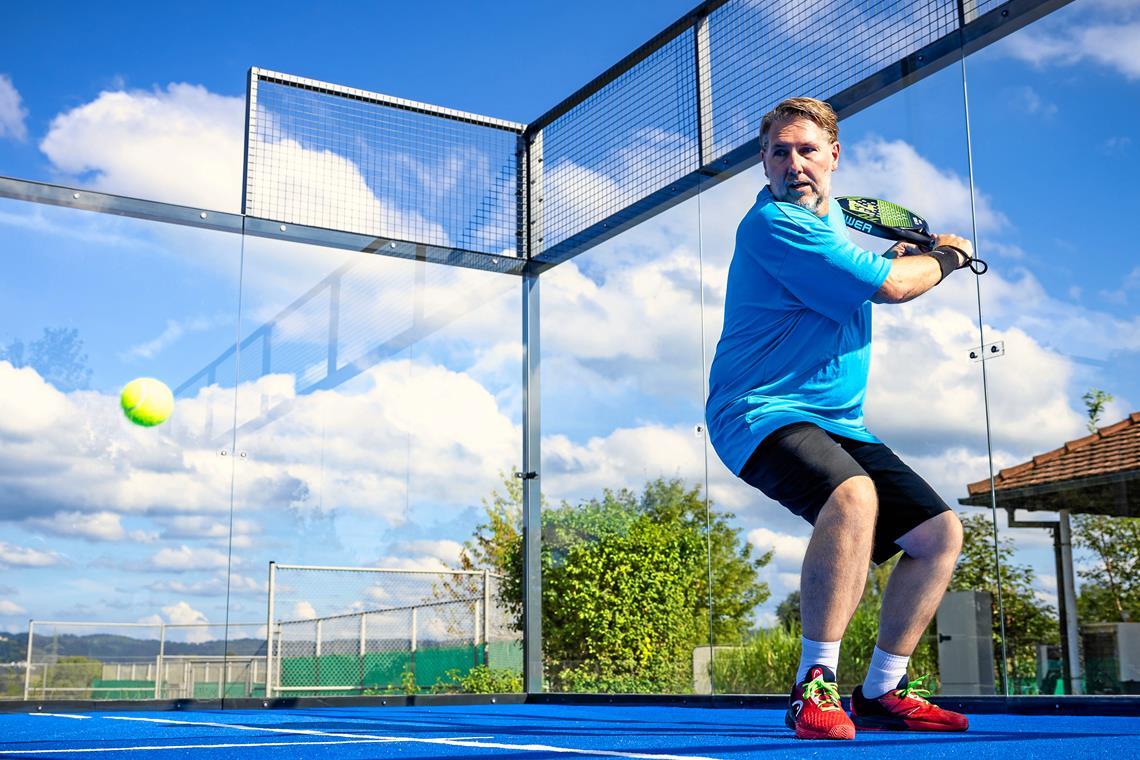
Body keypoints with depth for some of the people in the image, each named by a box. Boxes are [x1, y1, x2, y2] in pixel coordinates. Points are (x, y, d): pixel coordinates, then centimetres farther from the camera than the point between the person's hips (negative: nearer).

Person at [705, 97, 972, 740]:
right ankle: (815, 685, -28)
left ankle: (881, 692, 15)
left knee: (940, 534, 5)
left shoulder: (830, 216, 15)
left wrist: (913, 252, 22)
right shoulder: (774, 224, -16)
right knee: (854, 494, -38)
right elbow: (889, 285, -16)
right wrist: (947, 256, 3)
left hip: (836, 422, 10)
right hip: (763, 411, -10)